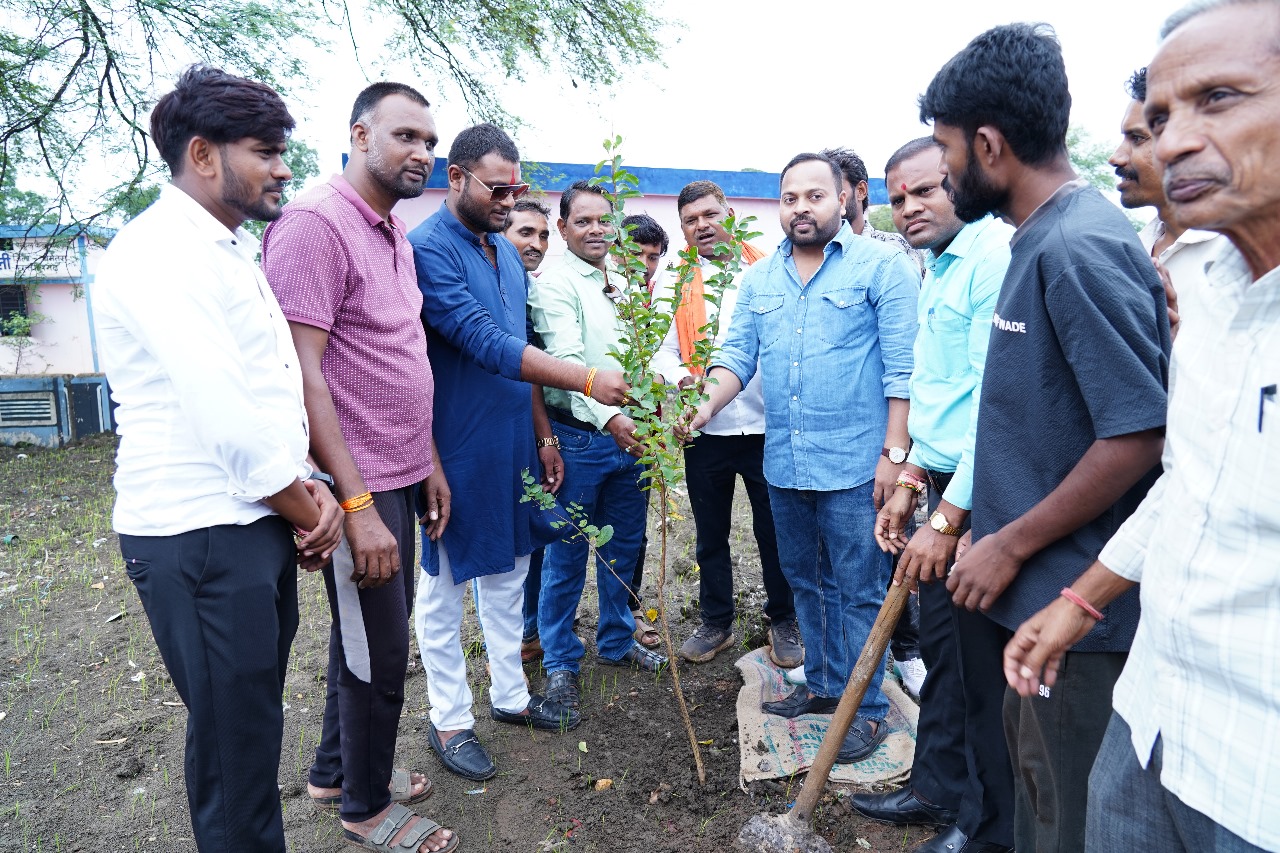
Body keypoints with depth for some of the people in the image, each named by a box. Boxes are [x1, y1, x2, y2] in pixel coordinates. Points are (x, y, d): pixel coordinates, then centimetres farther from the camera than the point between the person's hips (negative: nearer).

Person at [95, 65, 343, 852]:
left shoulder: (232, 251, 15)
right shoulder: (161, 251, -15)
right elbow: (228, 420, -22)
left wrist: (309, 486, -1)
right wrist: (307, 511, -9)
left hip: (260, 524, 9)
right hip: (200, 538, -9)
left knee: (256, 718, 19)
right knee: (234, 741, 5)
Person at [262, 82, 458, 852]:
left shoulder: (396, 232, 12)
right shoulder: (316, 223, -16)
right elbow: (301, 374, -22)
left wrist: (428, 462, 15)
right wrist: (358, 504, -23)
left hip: (399, 475, 9)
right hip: (357, 484, -9)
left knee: (373, 635, 21)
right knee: (379, 650, 5)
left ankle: (336, 771, 41)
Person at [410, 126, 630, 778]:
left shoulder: (504, 250, 11)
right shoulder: (429, 249, -16)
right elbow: (485, 343, -25)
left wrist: (541, 431, 14)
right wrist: (588, 379, -27)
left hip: (511, 443, 8)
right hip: (456, 449, -8)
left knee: (509, 571, 17)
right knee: (444, 583, 7)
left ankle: (510, 694, 34)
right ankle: (450, 719, 23)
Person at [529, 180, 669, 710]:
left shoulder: (622, 285, 13)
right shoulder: (554, 286, -10)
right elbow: (566, 361, -22)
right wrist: (609, 417, -34)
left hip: (630, 433, 7)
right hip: (580, 436, -7)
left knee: (624, 546, 17)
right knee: (568, 552, 5)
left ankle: (616, 641, 35)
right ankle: (560, 660, 21)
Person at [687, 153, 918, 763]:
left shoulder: (881, 266, -6)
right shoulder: (759, 279, 11)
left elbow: (903, 369, -9)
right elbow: (738, 356, 7)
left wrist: (894, 452, -14)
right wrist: (704, 408, -11)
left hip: (853, 464, -6)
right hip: (783, 462, 6)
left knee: (858, 591, 5)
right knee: (806, 583, 19)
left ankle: (867, 708, 21)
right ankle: (822, 685, 37)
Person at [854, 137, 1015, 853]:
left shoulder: (995, 256, -17)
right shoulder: (938, 269, 15)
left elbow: (995, 404, -22)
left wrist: (948, 519, -21)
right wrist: (911, 482, 17)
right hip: (948, 485, 9)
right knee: (940, 644, 18)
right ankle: (938, 789, 37)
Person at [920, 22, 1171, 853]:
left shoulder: (1078, 246, -20)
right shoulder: (1041, 236, 9)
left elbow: (1139, 434, -24)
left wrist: (1011, 545, -16)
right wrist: (966, 517, 16)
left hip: (1075, 600, -9)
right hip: (1036, 586, 9)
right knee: (1034, 763, 25)